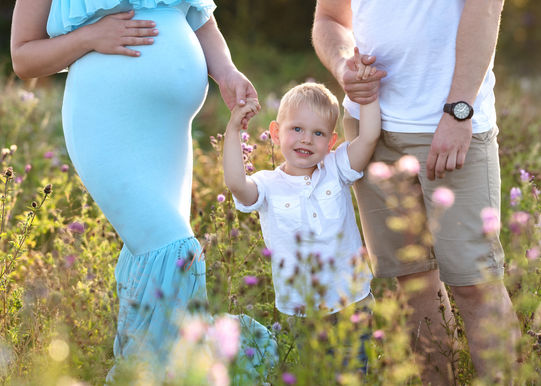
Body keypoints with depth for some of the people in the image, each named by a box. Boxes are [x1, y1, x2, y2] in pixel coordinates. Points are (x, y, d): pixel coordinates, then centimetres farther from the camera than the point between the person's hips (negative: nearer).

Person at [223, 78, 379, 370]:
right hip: (299, 311, -1)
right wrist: (233, 130, -25)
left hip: (352, 304, 1)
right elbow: (235, 183, -25)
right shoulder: (268, 186, -4)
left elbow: (368, 136, -10)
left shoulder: (336, 171, 3)